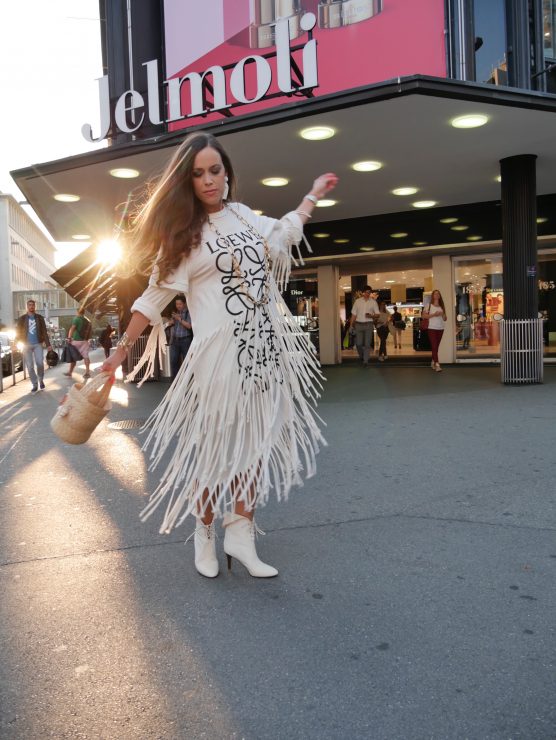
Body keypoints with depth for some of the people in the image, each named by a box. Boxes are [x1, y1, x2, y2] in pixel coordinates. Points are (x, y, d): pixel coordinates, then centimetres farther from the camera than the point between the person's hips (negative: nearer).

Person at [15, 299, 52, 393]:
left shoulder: (40, 318, 6)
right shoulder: (22, 319, 5)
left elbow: (44, 332, 4)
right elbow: (18, 332, 6)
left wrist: (48, 344, -2)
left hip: (38, 344, 0)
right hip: (26, 344, 0)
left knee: (40, 363, -12)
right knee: (30, 366, -2)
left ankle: (41, 380, 12)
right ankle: (34, 384, 8)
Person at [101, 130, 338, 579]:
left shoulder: (243, 214, 13)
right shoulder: (183, 232, 0)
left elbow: (284, 234, 32)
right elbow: (155, 297, -1)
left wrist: (313, 196, 41)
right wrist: (121, 351, -3)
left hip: (267, 347, 5)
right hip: (220, 352, -5)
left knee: (258, 439, 4)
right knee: (216, 443, 1)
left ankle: (241, 532, 14)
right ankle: (205, 533, 20)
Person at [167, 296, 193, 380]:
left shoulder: (189, 313, -3)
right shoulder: (175, 312, 17)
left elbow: (189, 326, -13)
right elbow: (169, 324, 23)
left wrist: (179, 319, -16)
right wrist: (171, 321, 1)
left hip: (185, 340, -6)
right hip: (174, 340, 6)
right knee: (173, 361, 2)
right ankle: (175, 380, 8)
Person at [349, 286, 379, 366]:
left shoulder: (373, 302, 4)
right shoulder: (358, 301, 6)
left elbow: (377, 315, 5)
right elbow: (354, 314, 7)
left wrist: (371, 315, -16)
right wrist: (352, 325, 1)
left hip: (369, 324, -1)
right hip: (359, 324, 1)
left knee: (367, 344, -2)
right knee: (358, 343, -1)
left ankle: (365, 361, 3)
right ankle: (361, 356, 26)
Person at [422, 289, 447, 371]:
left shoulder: (441, 306, 15)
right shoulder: (429, 305, 1)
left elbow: (445, 319, 15)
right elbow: (424, 315, -8)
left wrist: (443, 314, -6)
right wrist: (434, 314, -16)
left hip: (440, 328, 5)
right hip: (431, 328, -5)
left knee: (436, 346, 8)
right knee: (434, 346, -11)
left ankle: (433, 362, 20)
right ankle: (437, 364, -18)